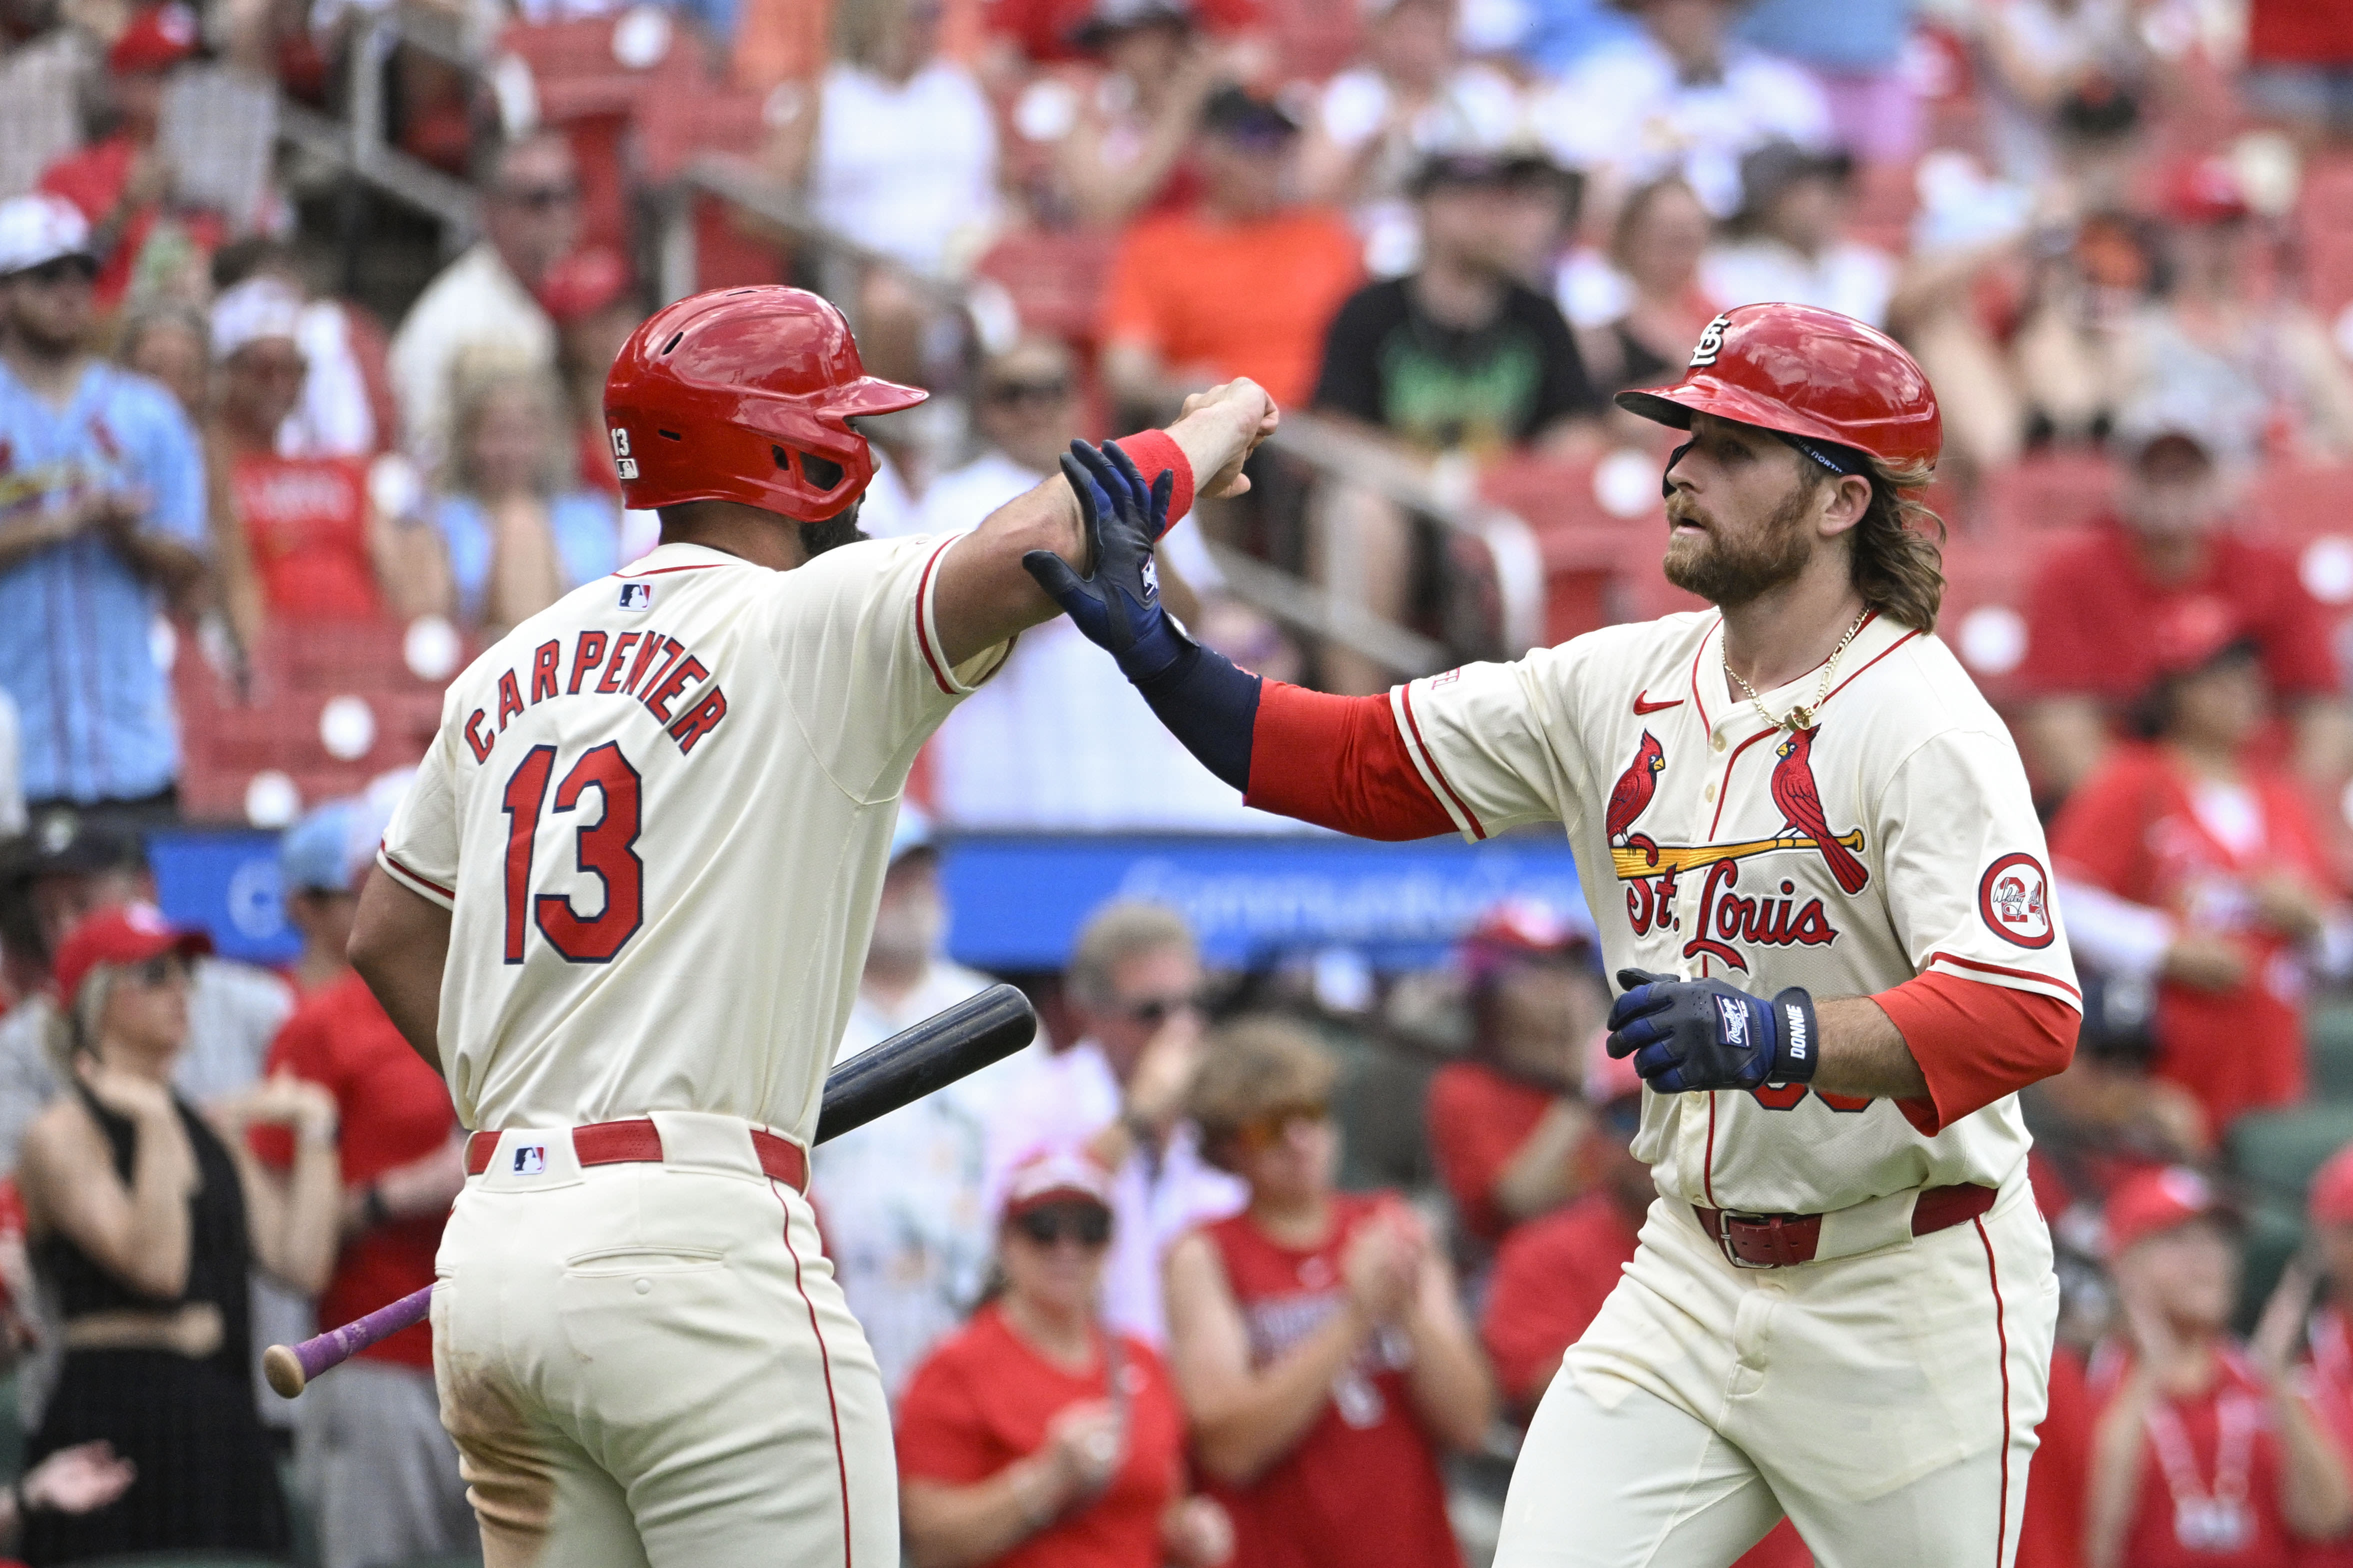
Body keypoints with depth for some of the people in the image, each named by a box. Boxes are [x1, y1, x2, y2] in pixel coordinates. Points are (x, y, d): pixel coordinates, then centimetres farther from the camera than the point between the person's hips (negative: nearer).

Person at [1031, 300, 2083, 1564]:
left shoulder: (1923, 724, -16)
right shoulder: (1620, 687, 5)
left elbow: (2026, 1014, -28)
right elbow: (1357, 763, 7)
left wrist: (1778, 1036, -42)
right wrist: (1146, 645, -7)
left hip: (1906, 1300, -6)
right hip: (1694, 1270, 6)